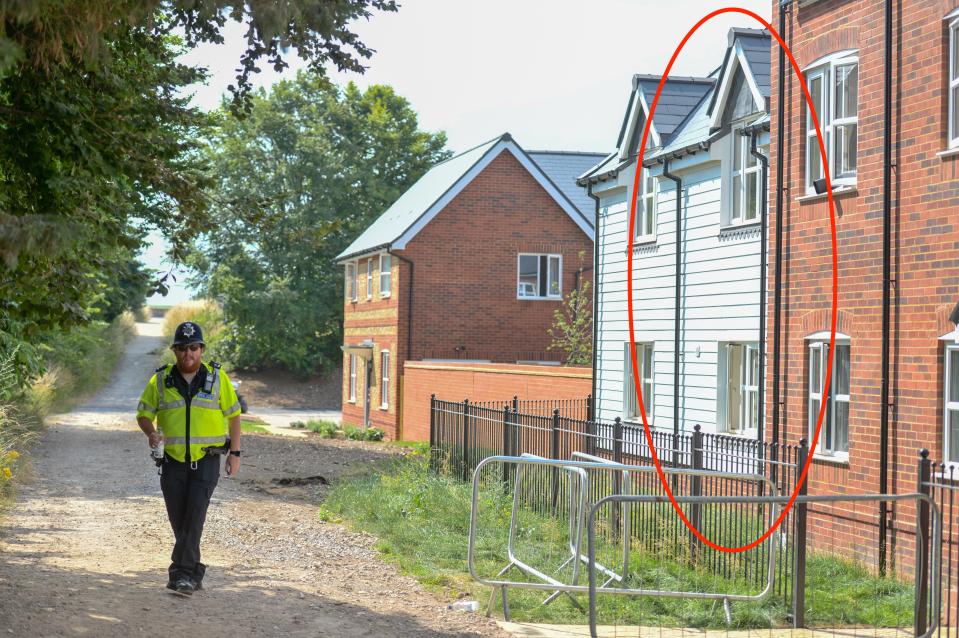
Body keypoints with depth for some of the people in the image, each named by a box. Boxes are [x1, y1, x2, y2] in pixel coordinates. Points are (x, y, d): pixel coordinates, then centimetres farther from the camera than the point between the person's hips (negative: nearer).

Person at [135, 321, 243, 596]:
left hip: (206, 461, -2)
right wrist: (150, 432, -17)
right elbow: (143, 414, 6)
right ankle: (193, 573, 24)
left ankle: (182, 574, -15)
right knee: (179, 520, 8)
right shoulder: (161, 380, 0)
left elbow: (233, 414, 7)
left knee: (194, 515, -15)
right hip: (173, 461, 2)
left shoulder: (217, 377, -1)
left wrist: (235, 453, 3)